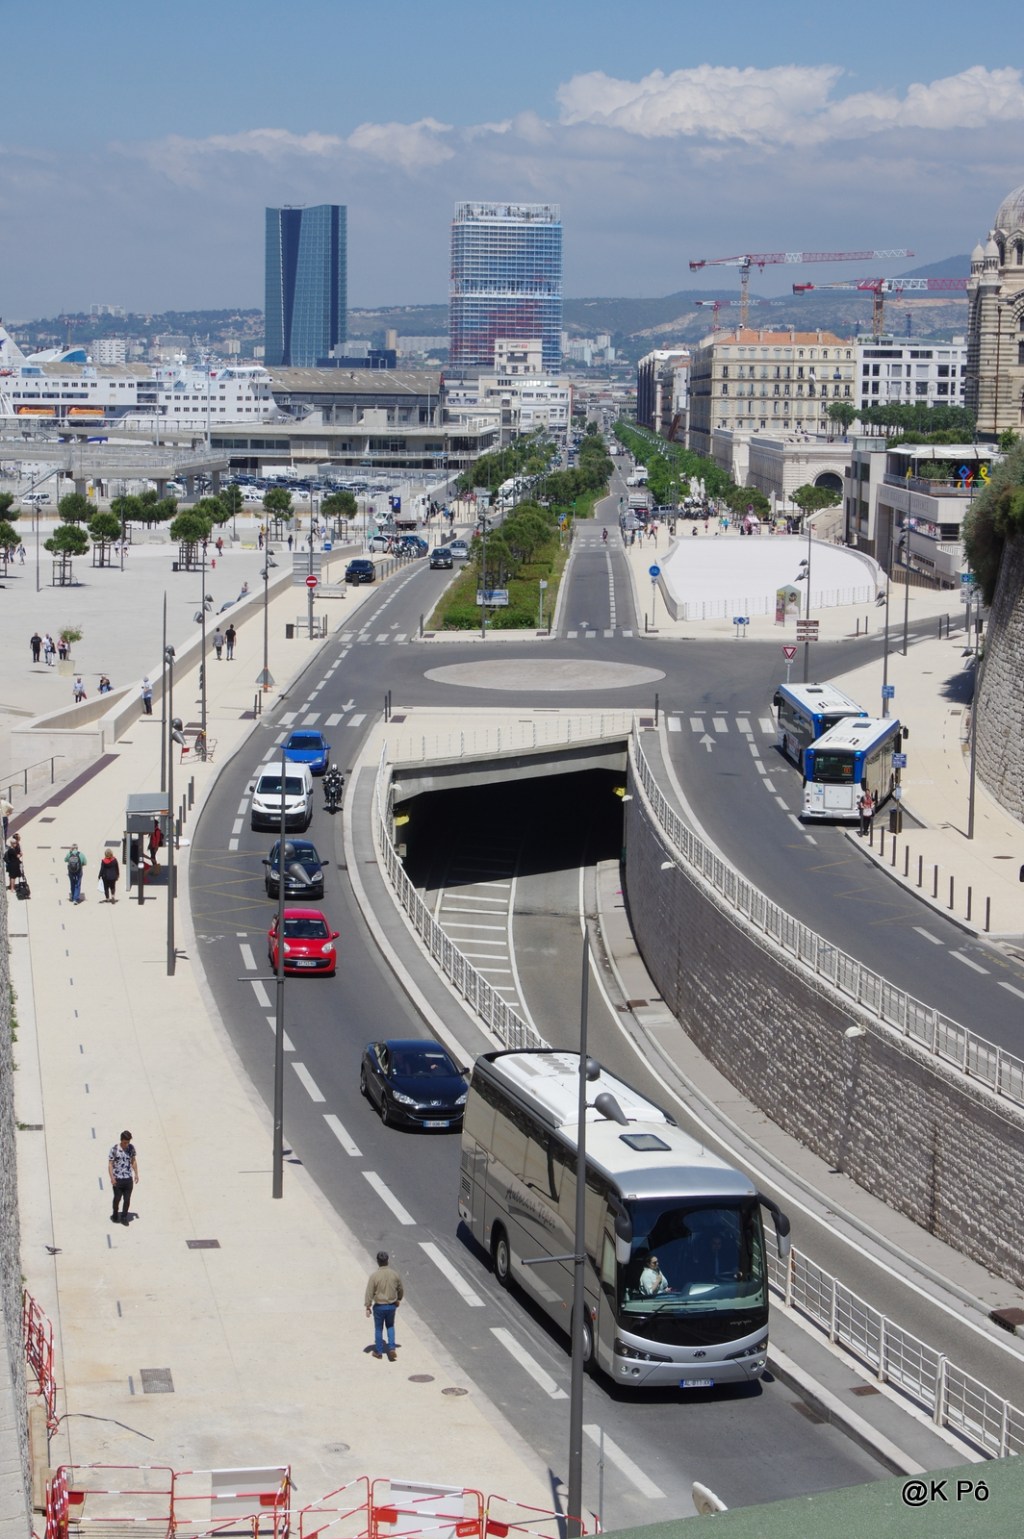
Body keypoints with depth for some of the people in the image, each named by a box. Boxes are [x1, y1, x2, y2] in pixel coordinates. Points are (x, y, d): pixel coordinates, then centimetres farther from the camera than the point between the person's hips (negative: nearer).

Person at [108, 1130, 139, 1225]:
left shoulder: (131, 1148, -1)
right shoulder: (114, 1149, -14)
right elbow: (110, 1164, -9)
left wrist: (136, 1174, 9)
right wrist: (112, 1178, -16)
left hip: (128, 1178, 3)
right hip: (117, 1179, -3)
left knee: (127, 1199, 6)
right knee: (117, 1199, 7)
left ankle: (124, 1218, 20)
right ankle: (115, 1216, 28)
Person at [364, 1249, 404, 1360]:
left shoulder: (374, 1275, -18)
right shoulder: (394, 1274, -7)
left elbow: (369, 1292, -14)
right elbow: (400, 1289, 5)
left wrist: (368, 1307, -5)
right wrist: (399, 1300, 24)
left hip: (379, 1306, -3)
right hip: (392, 1305, 3)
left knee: (378, 1329, 14)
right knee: (390, 1327, 22)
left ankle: (378, 1351, 24)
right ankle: (391, 1349, 7)